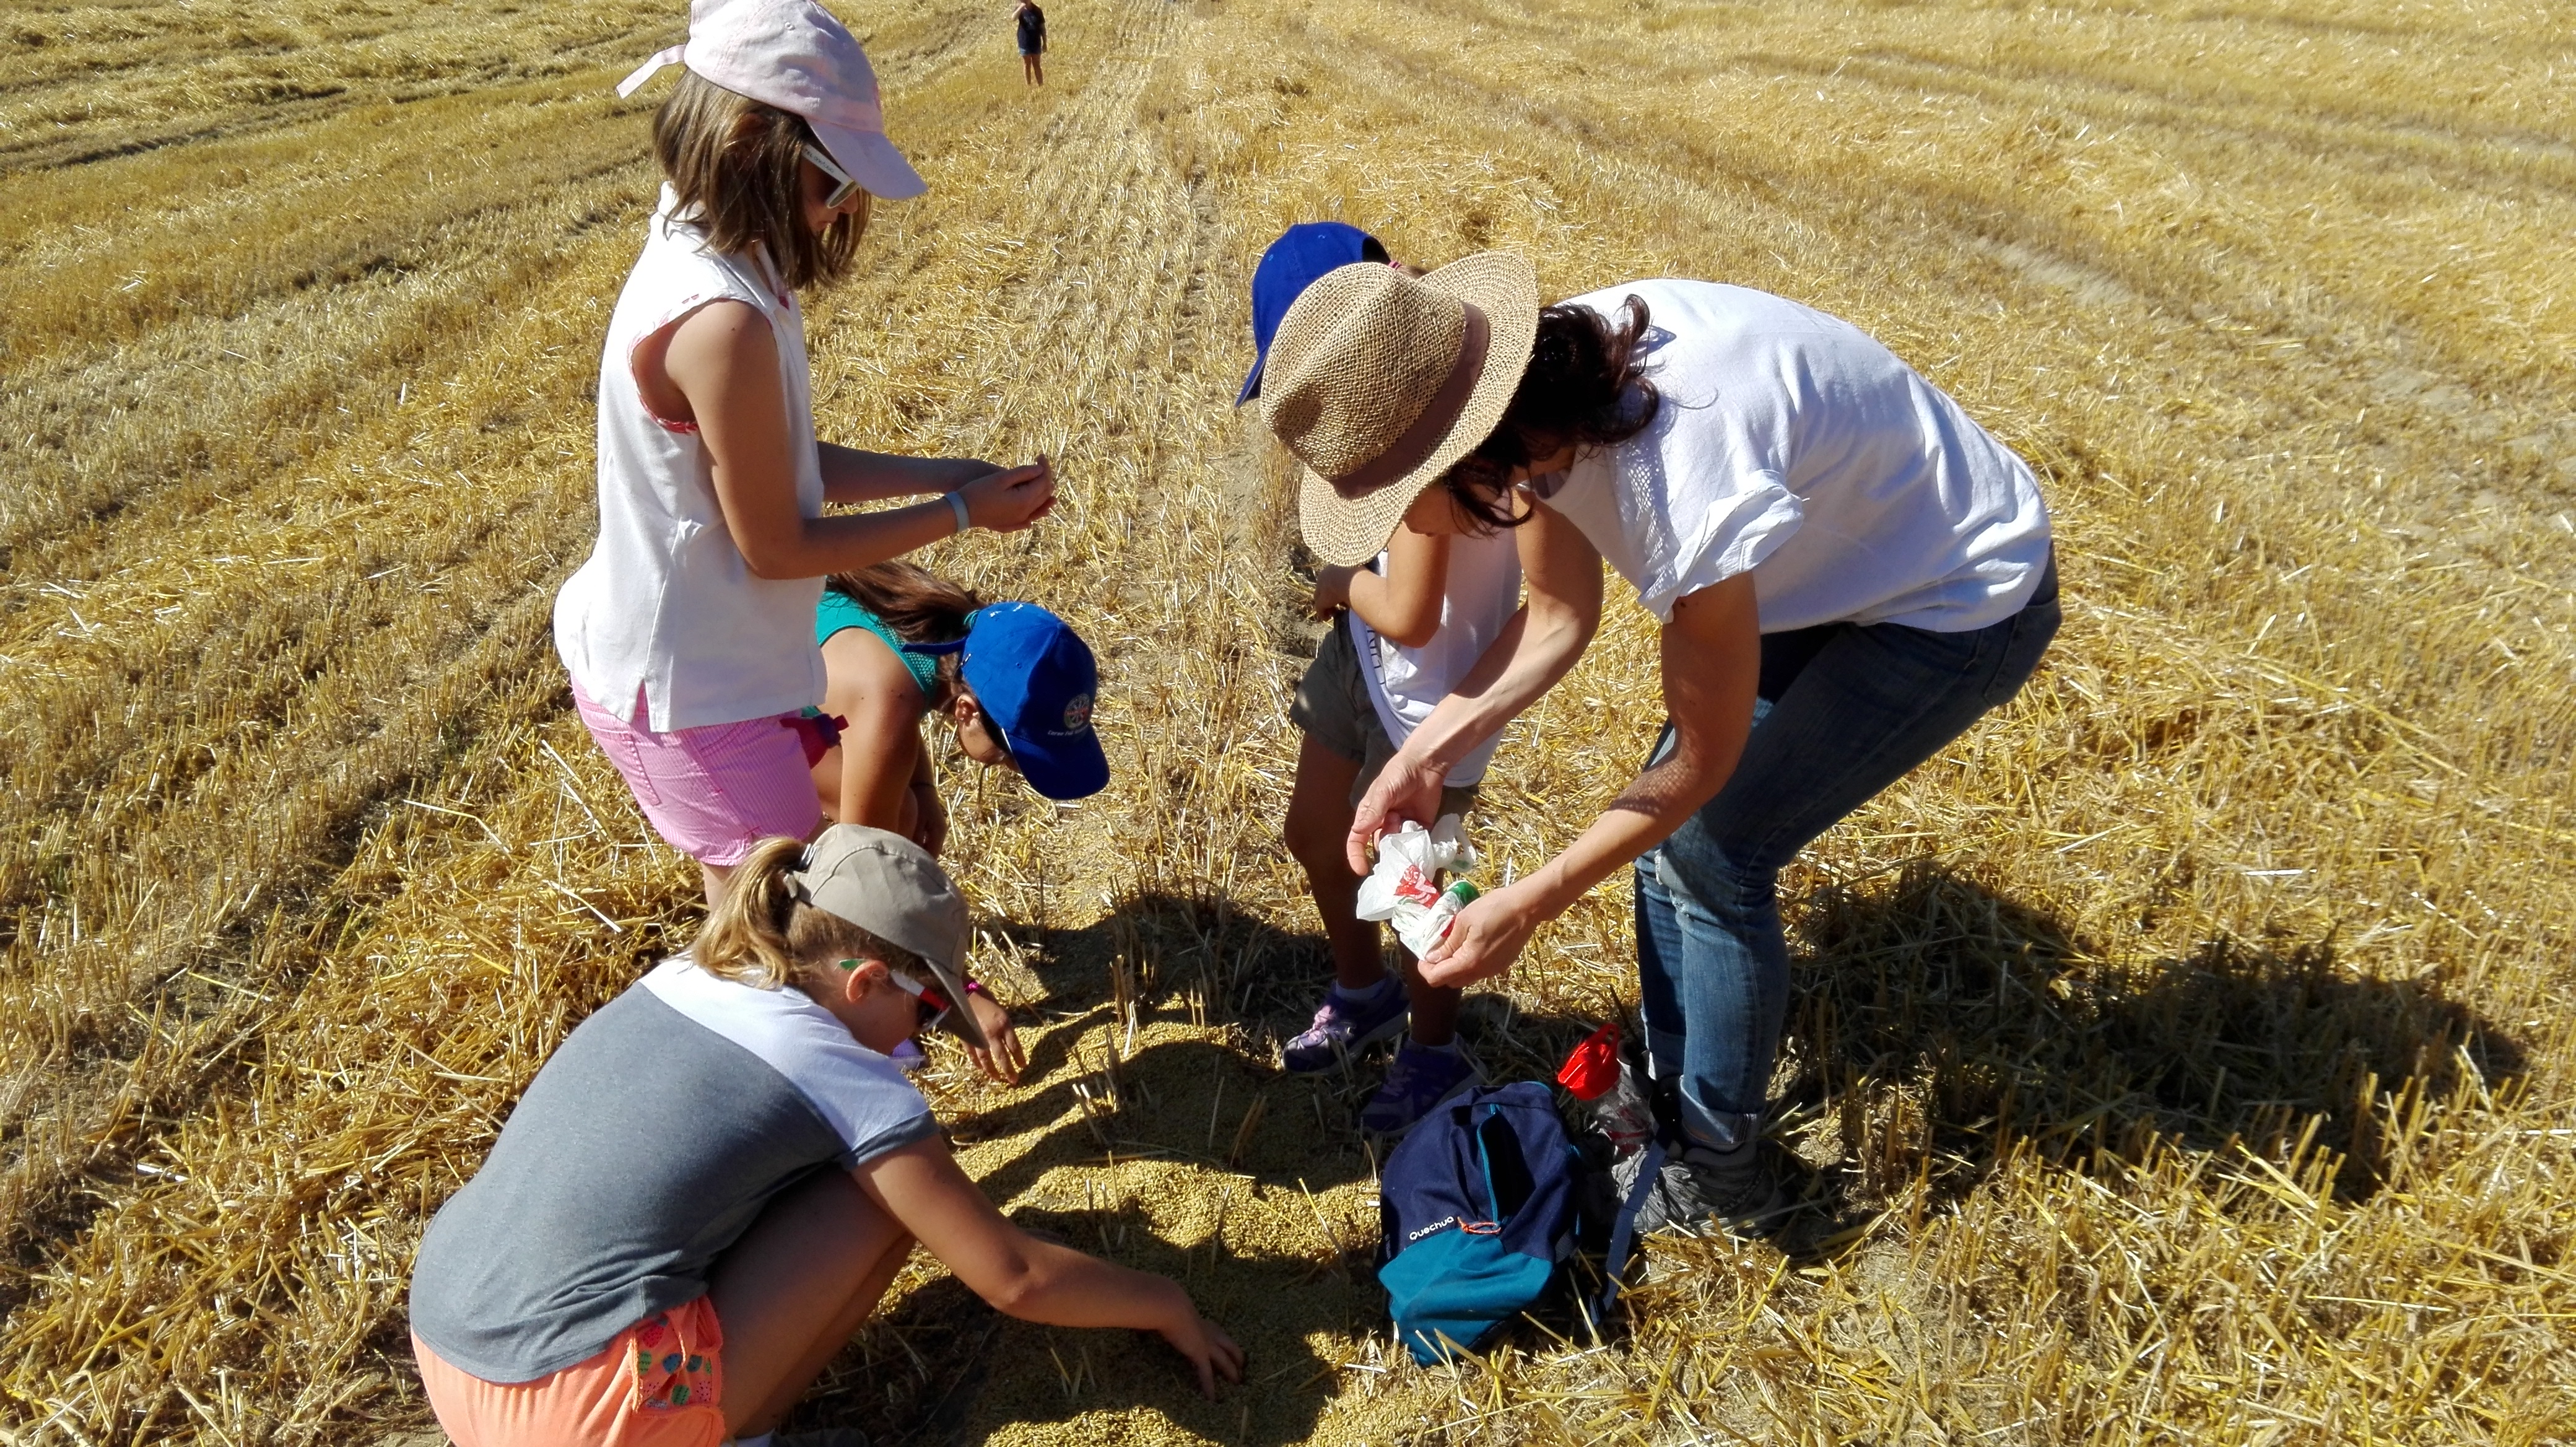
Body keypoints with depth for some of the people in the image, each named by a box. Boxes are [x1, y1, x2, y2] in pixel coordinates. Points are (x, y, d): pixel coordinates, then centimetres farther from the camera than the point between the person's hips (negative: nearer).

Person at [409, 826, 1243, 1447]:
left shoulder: (684, 977, 10)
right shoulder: (848, 1082, -9)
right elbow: (1014, 1280, -3)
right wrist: (1169, 1308, 13)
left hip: (446, 1356, 8)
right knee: (883, 1193, 0)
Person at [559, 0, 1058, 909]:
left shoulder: (710, 257, -1)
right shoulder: (721, 321, -30)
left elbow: (787, 467, 7)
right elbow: (777, 547, -21)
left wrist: (950, 475, 1)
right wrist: (962, 513, -13)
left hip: (707, 656, 9)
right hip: (686, 690, -9)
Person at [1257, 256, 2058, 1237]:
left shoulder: (1681, 479, -40)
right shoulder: (1539, 393, -18)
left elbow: (1704, 759, -24)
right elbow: (1559, 618, -3)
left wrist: (1527, 906, -20)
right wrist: (1426, 755, -14)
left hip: (1961, 603, -7)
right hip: (1837, 559, 8)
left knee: (1714, 852, -5)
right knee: (1665, 820, 8)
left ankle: (1714, 1177, 16)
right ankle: (1670, 1100, 29)